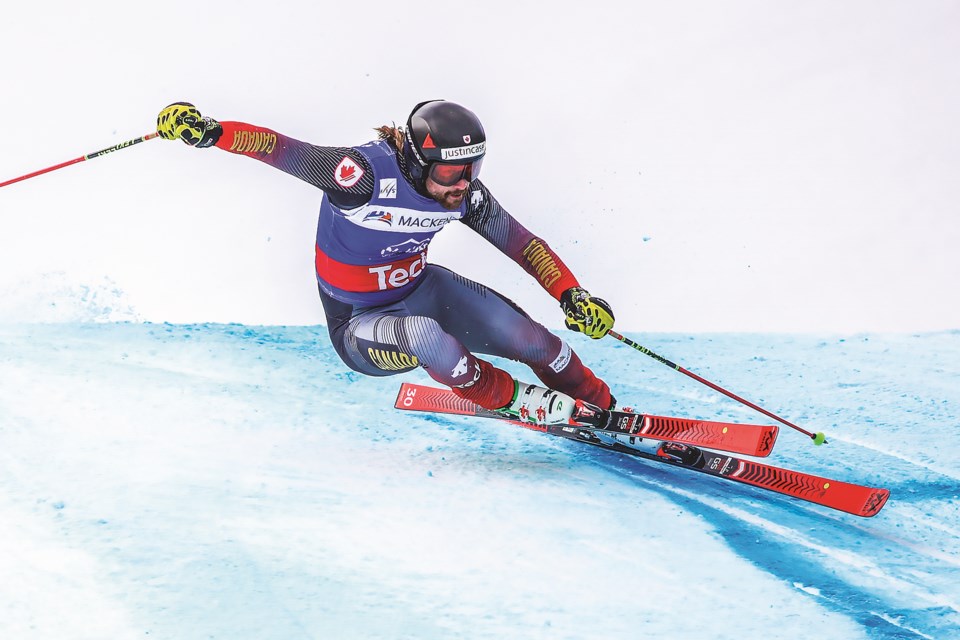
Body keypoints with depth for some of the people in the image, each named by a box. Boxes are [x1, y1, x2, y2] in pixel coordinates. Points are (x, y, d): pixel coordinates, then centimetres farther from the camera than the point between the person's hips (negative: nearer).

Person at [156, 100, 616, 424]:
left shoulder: (464, 193, -14)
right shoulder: (367, 173, -31)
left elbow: (518, 240, -2)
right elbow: (281, 149, -33)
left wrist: (571, 295, -10)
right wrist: (211, 133, -46)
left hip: (418, 290, 5)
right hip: (357, 324, -5)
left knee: (525, 336, -16)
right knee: (425, 337, -39)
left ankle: (600, 406, 13)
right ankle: (509, 399, -11)